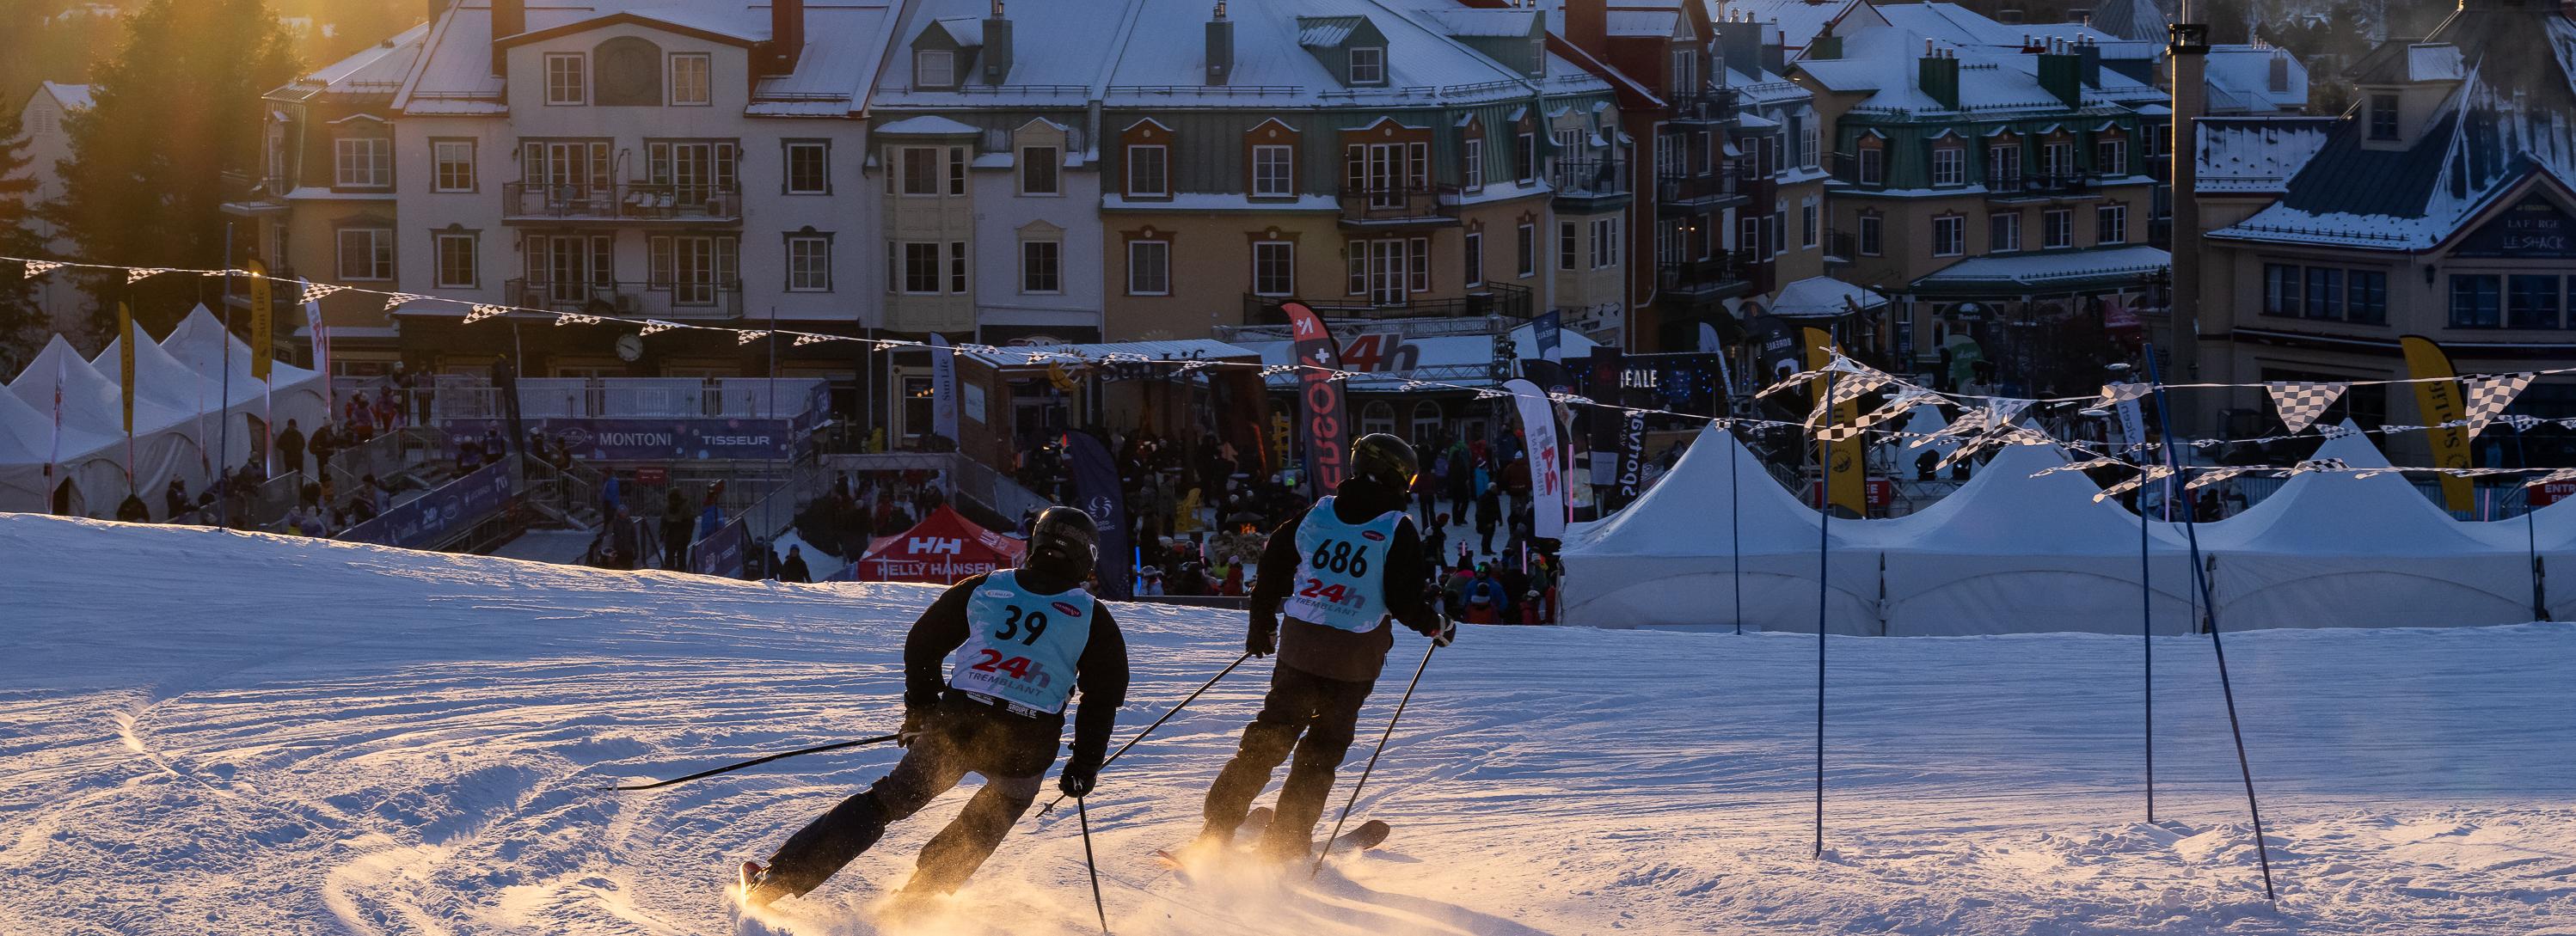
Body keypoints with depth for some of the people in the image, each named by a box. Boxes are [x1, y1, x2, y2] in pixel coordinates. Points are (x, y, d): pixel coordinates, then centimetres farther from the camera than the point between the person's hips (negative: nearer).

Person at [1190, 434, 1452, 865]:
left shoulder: (1315, 514, 4)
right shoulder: (1397, 530, -9)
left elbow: (1272, 566, 9)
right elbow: (1405, 601, -12)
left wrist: (1262, 627, 22)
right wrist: (1436, 626, 8)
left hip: (1300, 645, 3)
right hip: (1356, 656, -3)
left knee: (1269, 736, 12)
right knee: (1323, 748, 9)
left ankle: (1218, 829, 7)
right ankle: (1287, 842, 5)